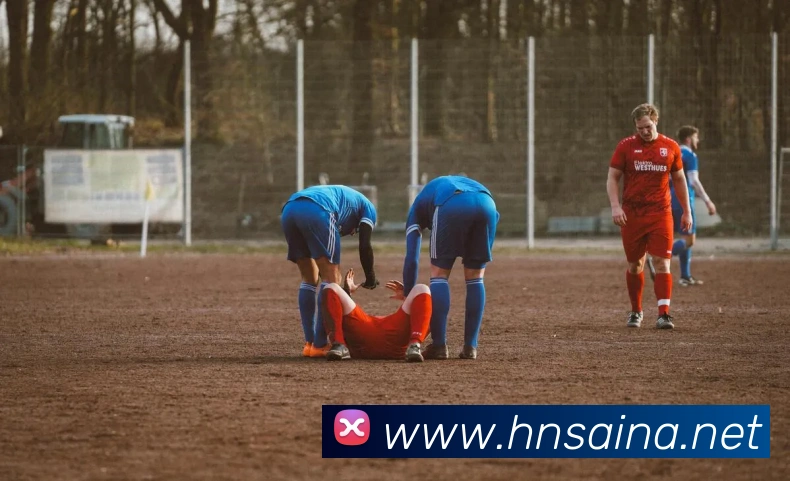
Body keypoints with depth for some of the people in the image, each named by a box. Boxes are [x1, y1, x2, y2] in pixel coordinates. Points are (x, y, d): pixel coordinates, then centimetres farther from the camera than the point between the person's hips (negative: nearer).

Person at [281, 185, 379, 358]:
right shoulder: (368, 208, 28)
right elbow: (364, 247, 12)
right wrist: (370, 280, 24)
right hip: (316, 212, -7)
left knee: (309, 279, 19)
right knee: (331, 278, 2)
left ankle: (309, 343, 15)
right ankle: (319, 345, -3)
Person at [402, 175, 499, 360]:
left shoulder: (418, 207, 35)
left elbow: (411, 259, 26)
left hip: (451, 206, -3)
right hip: (487, 204, 3)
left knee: (439, 274, 12)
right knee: (475, 278, 17)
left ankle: (439, 345, 5)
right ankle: (470, 347, 15)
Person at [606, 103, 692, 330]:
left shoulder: (670, 147, 5)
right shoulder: (625, 146, 1)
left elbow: (679, 179, 15)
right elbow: (612, 178, 3)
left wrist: (687, 211, 14)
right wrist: (615, 206, -11)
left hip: (660, 214, 0)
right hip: (631, 215, 0)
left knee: (662, 263, -11)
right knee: (635, 265, 9)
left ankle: (663, 314, -15)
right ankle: (636, 311, 25)